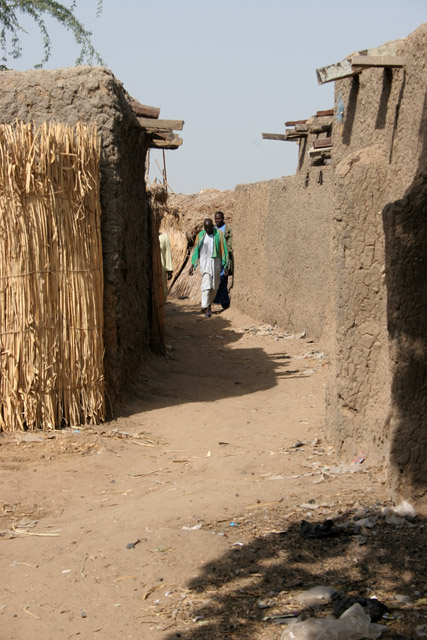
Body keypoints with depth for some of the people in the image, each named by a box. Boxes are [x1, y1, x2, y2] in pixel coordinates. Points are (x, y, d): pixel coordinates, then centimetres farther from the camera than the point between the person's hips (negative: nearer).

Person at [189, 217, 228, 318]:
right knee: (206, 285, -12)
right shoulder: (201, 235, -1)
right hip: (204, 263, -1)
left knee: (214, 286, 8)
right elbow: (196, 250, 5)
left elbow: (224, 249, -1)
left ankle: (209, 303, 29)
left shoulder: (219, 234, -3)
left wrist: (225, 265, -4)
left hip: (216, 262, 1)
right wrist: (192, 265, 2)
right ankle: (206, 308, -15)